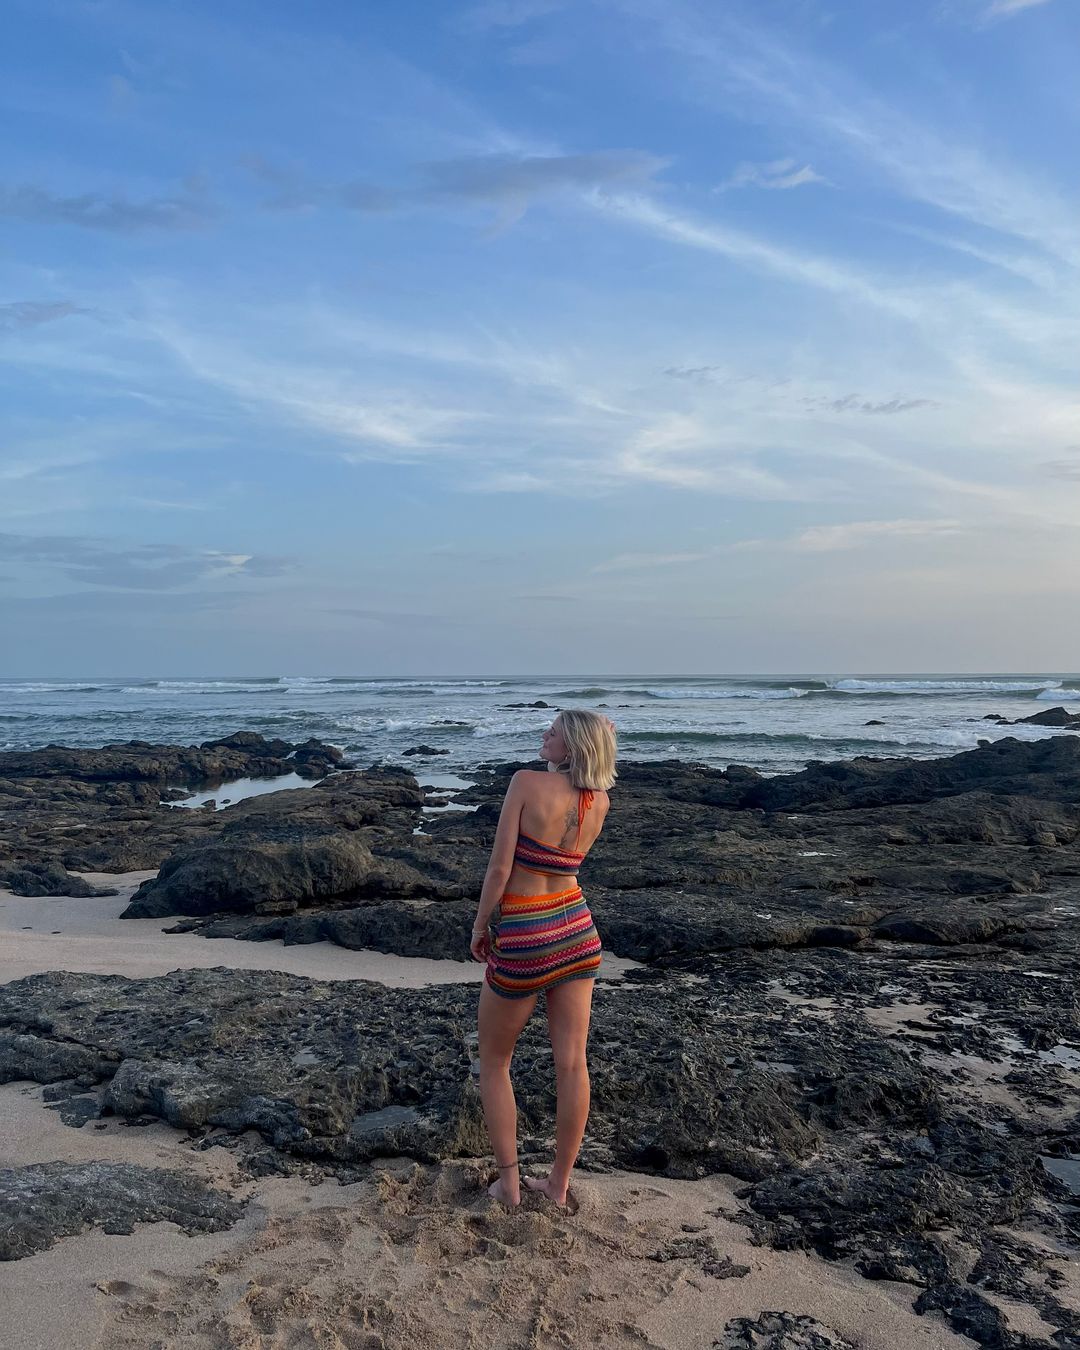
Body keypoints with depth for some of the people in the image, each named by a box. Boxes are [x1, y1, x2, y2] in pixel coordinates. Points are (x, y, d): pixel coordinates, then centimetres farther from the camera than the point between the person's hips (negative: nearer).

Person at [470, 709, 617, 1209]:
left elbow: (499, 868, -19)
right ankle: (559, 1184, 21)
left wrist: (479, 927, -4)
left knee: (494, 1062, 15)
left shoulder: (527, 782, -18)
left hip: (522, 940, -5)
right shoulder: (600, 803, -3)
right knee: (571, 1064, 9)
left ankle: (508, 1182, 19)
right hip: (576, 929, 5)